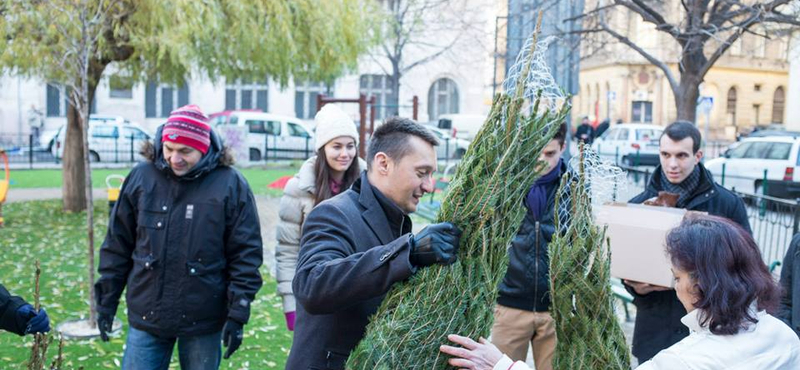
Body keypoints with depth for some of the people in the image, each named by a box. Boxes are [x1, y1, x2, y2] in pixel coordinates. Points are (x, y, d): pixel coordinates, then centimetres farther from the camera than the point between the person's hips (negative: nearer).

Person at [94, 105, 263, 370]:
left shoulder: (230, 185, -9)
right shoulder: (141, 177, -1)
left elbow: (246, 254, -7)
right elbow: (118, 244, 7)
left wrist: (237, 315, -9)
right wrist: (107, 300, 9)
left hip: (203, 322, -2)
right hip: (146, 317, 2)